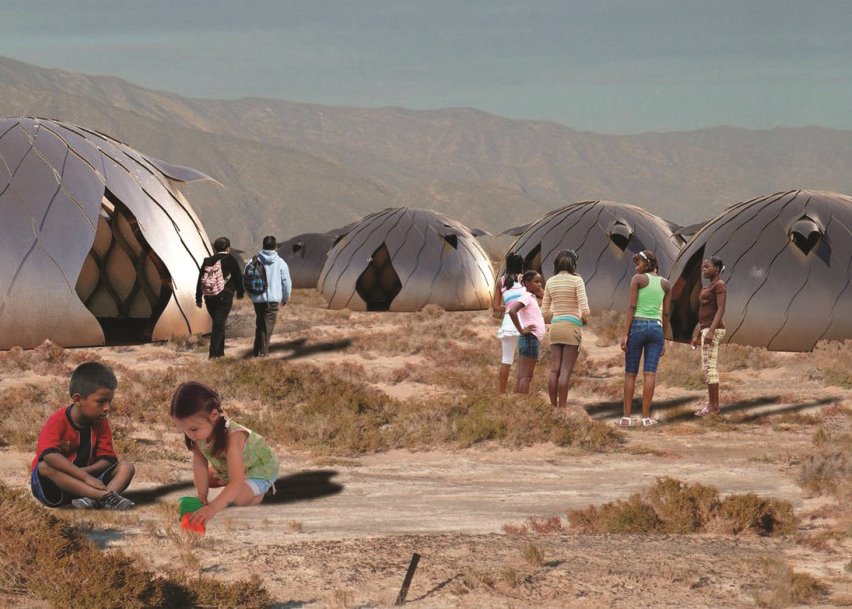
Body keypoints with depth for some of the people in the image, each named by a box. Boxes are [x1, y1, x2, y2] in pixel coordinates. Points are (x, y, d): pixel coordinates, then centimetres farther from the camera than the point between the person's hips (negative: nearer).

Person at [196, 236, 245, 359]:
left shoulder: (207, 261, 12)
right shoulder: (230, 260, -1)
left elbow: (200, 280, 12)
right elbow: (238, 278, 1)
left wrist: (198, 298, 17)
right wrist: (240, 292, 18)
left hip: (209, 297, 5)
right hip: (224, 297, -5)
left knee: (218, 323, 18)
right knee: (219, 324, -6)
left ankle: (220, 351, 23)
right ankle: (214, 353, -15)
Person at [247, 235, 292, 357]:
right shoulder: (280, 263, -5)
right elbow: (286, 282, -1)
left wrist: (250, 294, 21)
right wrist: (286, 298, 15)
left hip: (257, 298, 2)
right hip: (273, 299, -2)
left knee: (259, 324, 17)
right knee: (268, 325, 5)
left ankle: (257, 350, 16)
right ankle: (263, 351, 2)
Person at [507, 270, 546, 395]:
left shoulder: (533, 297, 18)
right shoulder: (526, 296, -11)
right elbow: (512, 311, -25)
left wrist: (540, 292, 15)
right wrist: (521, 330, -20)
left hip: (535, 339, 9)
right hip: (530, 338, -9)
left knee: (521, 377, 8)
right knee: (527, 376, -11)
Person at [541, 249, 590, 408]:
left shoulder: (550, 282, 8)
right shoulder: (576, 280, -6)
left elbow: (545, 312, 8)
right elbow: (584, 309, -12)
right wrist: (585, 321, 7)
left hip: (555, 327, 5)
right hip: (572, 326, -5)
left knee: (554, 370, 4)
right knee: (566, 371, -5)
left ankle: (554, 406, 6)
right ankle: (562, 408, -7)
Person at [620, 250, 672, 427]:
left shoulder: (637, 279, -3)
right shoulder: (666, 284, 9)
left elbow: (632, 307, -9)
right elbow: (665, 314, 9)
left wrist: (625, 334, -9)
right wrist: (664, 341, 14)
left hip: (637, 327, -2)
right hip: (656, 329, 2)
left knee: (630, 374, 4)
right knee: (650, 374, -2)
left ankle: (626, 416, 0)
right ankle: (646, 416, -7)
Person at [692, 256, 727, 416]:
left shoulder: (719, 285, -12)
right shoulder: (711, 287, 19)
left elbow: (721, 310, -19)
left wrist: (710, 331, -26)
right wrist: (698, 333, 21)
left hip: (713, 330, -10)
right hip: (707, 330, 10)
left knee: (709, 367, -10)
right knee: (709, 368, 8)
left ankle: (713, 406, -9)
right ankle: (712, 405, 8)